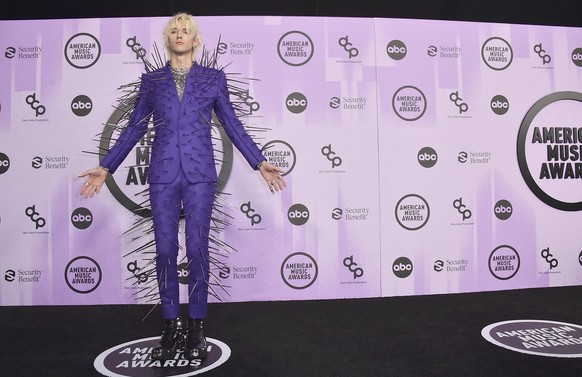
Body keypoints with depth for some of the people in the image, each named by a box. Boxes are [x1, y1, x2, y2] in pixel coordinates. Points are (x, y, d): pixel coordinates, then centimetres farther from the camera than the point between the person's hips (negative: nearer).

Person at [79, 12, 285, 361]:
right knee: (165, 250, 2)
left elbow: (233, 125, 7)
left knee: (197, 249, -2)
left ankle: (197, 328, 12)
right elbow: (134, 128, 13)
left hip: (199, 174, -1)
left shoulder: (214, 78, 10)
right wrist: (106, 168, 8)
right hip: (163, 175, 2)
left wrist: (260, 163, -1)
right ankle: (172, 328, 15)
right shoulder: (151, 80, 13)